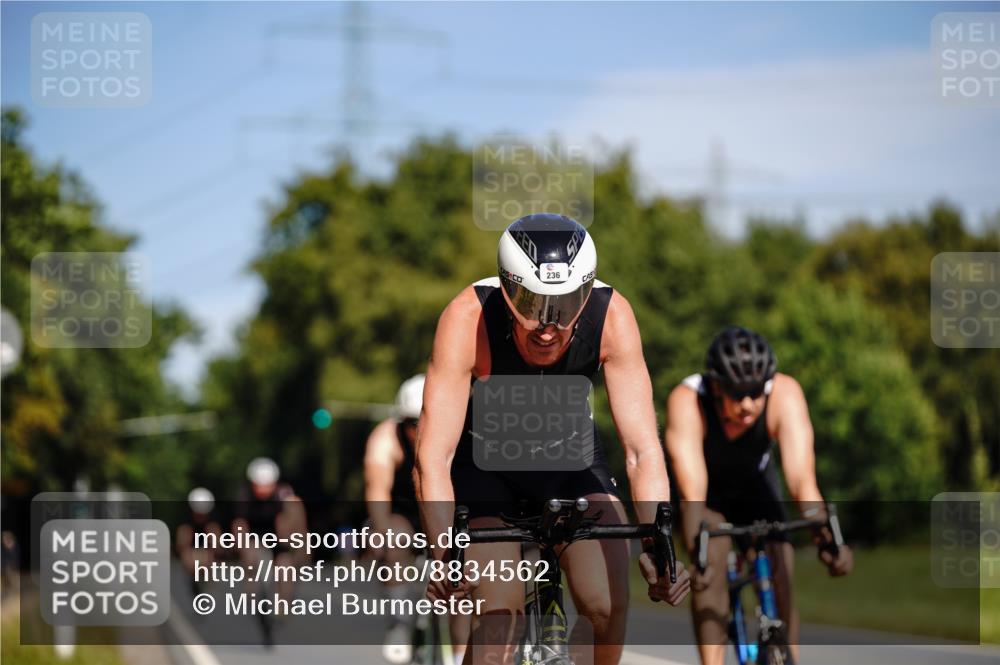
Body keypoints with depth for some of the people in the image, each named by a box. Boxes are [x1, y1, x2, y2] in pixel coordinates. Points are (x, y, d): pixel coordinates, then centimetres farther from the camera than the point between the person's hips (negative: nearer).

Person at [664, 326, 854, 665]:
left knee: (780, 581, -12)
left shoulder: (785, 394, -35)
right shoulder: (686, 402, -39)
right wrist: (695, 552, -62)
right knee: (710, 568, -24)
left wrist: (827, 536, -57)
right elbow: (692, 491, -47)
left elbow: (801, 477, -43)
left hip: (756, 483, 2)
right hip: (709, 491, -2)